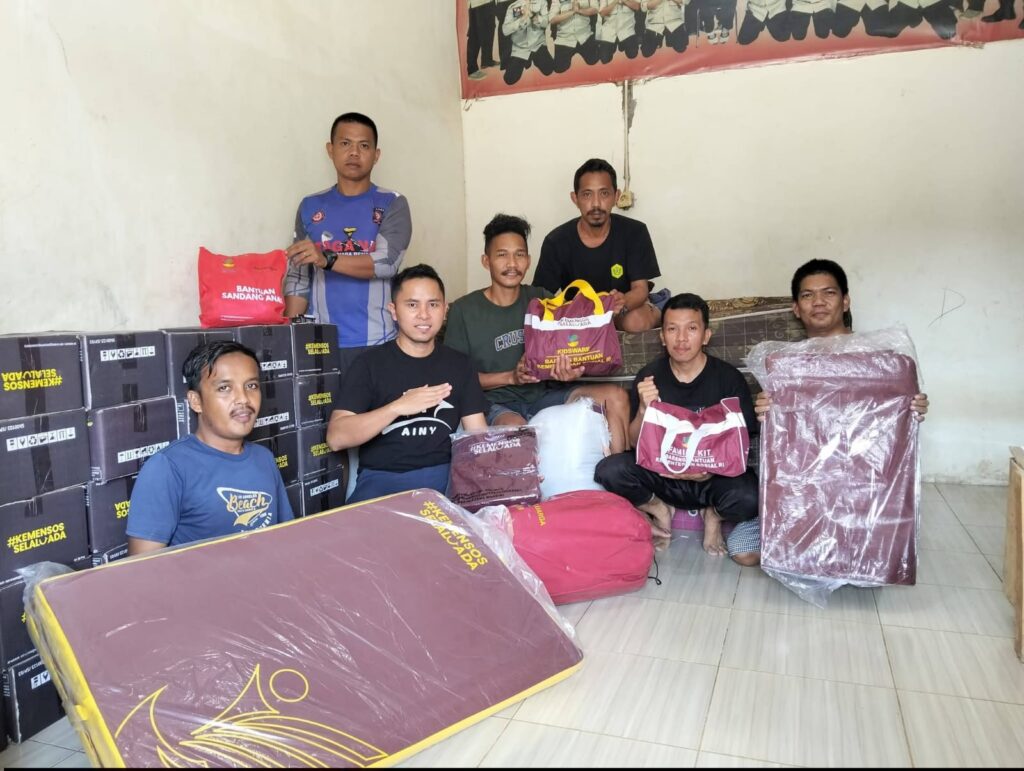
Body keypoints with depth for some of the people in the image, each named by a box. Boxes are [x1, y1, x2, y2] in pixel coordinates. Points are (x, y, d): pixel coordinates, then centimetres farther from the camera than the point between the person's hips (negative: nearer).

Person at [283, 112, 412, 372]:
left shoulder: (392, 204, 3)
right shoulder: (310, 207, 10)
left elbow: (387, 262, -12)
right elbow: (297, 280, 10)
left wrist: (327, 259, -25)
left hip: (377, 344, -1)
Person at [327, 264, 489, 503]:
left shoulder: (459, 364, 12)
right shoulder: (370, 363, 1)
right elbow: (336, 438, -9)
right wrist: (397, 407, -21)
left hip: (445, 475, 4)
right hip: (382, 477, -3)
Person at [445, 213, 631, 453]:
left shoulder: (541, 299, 7)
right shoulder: (464, 310, -4)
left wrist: (570, 369, -20)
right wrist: (511, 377, -16)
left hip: (544, 394, 4)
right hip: (495, 402, -4)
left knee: (616, 397, -14)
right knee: (516, 427, -38)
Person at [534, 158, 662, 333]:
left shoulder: (634, 232, -13)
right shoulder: (556, 241, -13)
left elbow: (641, 289, -16)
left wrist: (624, 302, -42)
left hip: (627, 307, -1)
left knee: (637, 321, -37)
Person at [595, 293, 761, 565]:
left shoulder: (728, 378, -7)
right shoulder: (649, 377, -4)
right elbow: (635, 442, -2)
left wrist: (713, 468, -24)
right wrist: (644, 409, -24)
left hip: (714, 477, -1)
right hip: (661, 473, 1)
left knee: (748, 496, -34)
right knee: (608, 470, -26)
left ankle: (713, 516, 6)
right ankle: (659, 509, 7)